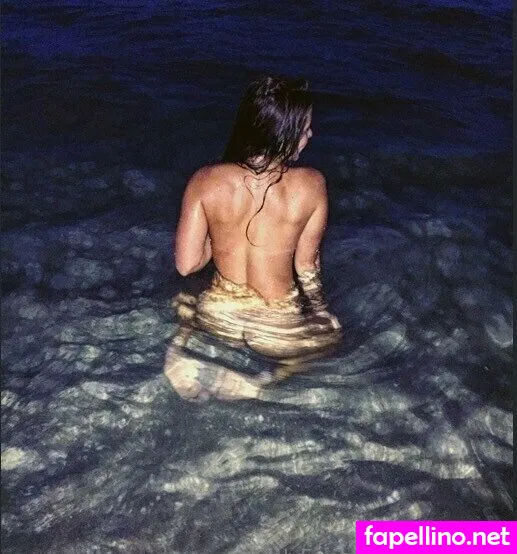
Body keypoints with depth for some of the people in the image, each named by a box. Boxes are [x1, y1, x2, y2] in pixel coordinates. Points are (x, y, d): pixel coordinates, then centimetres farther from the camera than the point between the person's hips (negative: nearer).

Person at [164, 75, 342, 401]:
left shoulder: (205, 181, -14)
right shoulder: (311, 185, -16)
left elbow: (186, 265, -8)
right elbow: (307, 266, -4)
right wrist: (321, 311, 15)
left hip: (216, 319, 3)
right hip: (278, 330, -3)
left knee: (185, 305, 39)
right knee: (331, 333, 29)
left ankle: (182, 348, 7)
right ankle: (276, 378, 2)